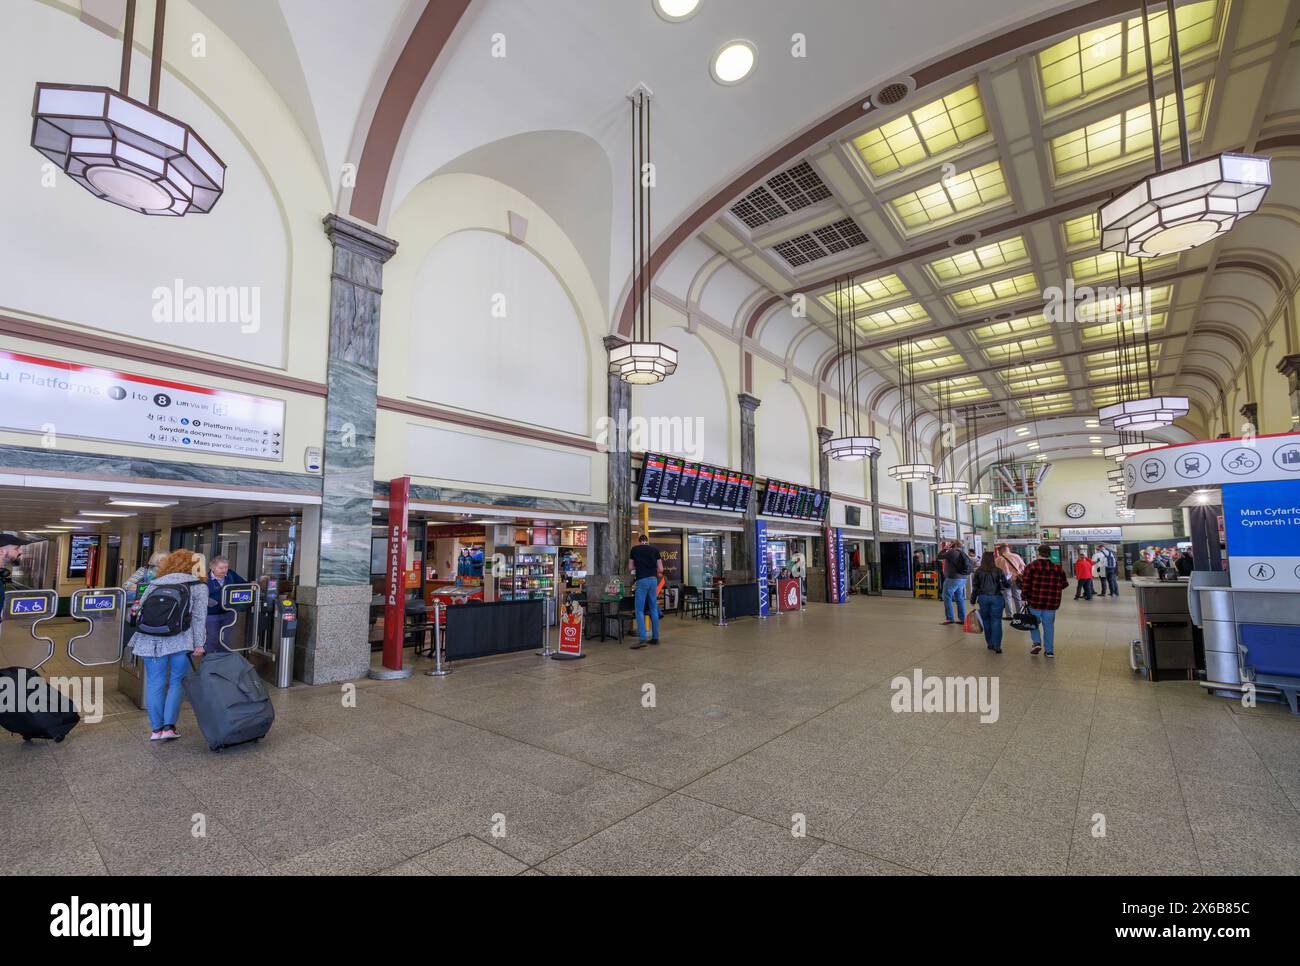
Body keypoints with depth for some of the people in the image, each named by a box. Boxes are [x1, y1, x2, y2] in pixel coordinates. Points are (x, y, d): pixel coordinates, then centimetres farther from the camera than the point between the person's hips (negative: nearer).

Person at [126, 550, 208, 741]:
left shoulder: (154, 584, 20)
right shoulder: (198, 586, 6)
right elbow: (199, 617, -2)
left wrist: (140, 643, 30)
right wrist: (199, 644, -2)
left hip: (151, 640, 4)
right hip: (181, 641, -3)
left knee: (154, 684, 11)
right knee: (177, 682, 9)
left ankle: (156, 729, 16)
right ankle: (169, 726, 7)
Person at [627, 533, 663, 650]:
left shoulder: (634, 549, 5)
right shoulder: (655, 549, 9)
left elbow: (630, 568, 10)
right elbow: (660, 569, 8)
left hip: (642, 580, -3)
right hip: (653, 580, 3)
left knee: (640, 610, -2)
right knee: (654, 609, 12)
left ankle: (642, 639, -12)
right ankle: (655, 637, 16)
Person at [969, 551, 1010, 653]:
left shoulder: (978, 571, -2)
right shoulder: (998, 571, -7)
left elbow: (975, 587, 1)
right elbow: (1006, 584, -1)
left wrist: (973, 600, 9)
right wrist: (1010, 581, 22)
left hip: (983, 598, 1)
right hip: (996, 598, -1)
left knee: (986, 621, 13)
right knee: (996, 621, 2)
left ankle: (990, 644, 19)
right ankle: (997, 646, -1)